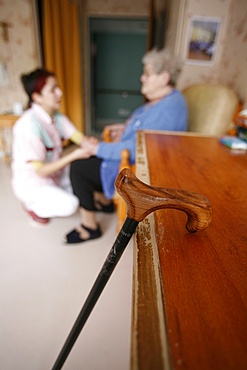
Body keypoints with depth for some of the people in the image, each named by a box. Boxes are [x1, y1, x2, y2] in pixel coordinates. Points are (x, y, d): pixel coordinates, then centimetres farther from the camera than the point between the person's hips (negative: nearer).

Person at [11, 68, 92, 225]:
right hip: (31, 182, -7)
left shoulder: (57, 116, -3)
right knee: (69, 205, -25)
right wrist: (74, 155, -34)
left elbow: (80, 138, -10)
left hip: (54, 173, 8)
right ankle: (32, 205, 5)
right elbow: (40, 170, -26)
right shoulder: (28, 125, -26)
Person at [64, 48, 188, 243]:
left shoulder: (166, 110, -27)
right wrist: (127, 127, 8)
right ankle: (105, 200, 30)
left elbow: (135, 149, -30)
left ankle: (90, 227, 4)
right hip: (133, 155, 11)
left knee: (78, 167, -10)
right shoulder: (164, 98, 8)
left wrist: (98, 148, -21)